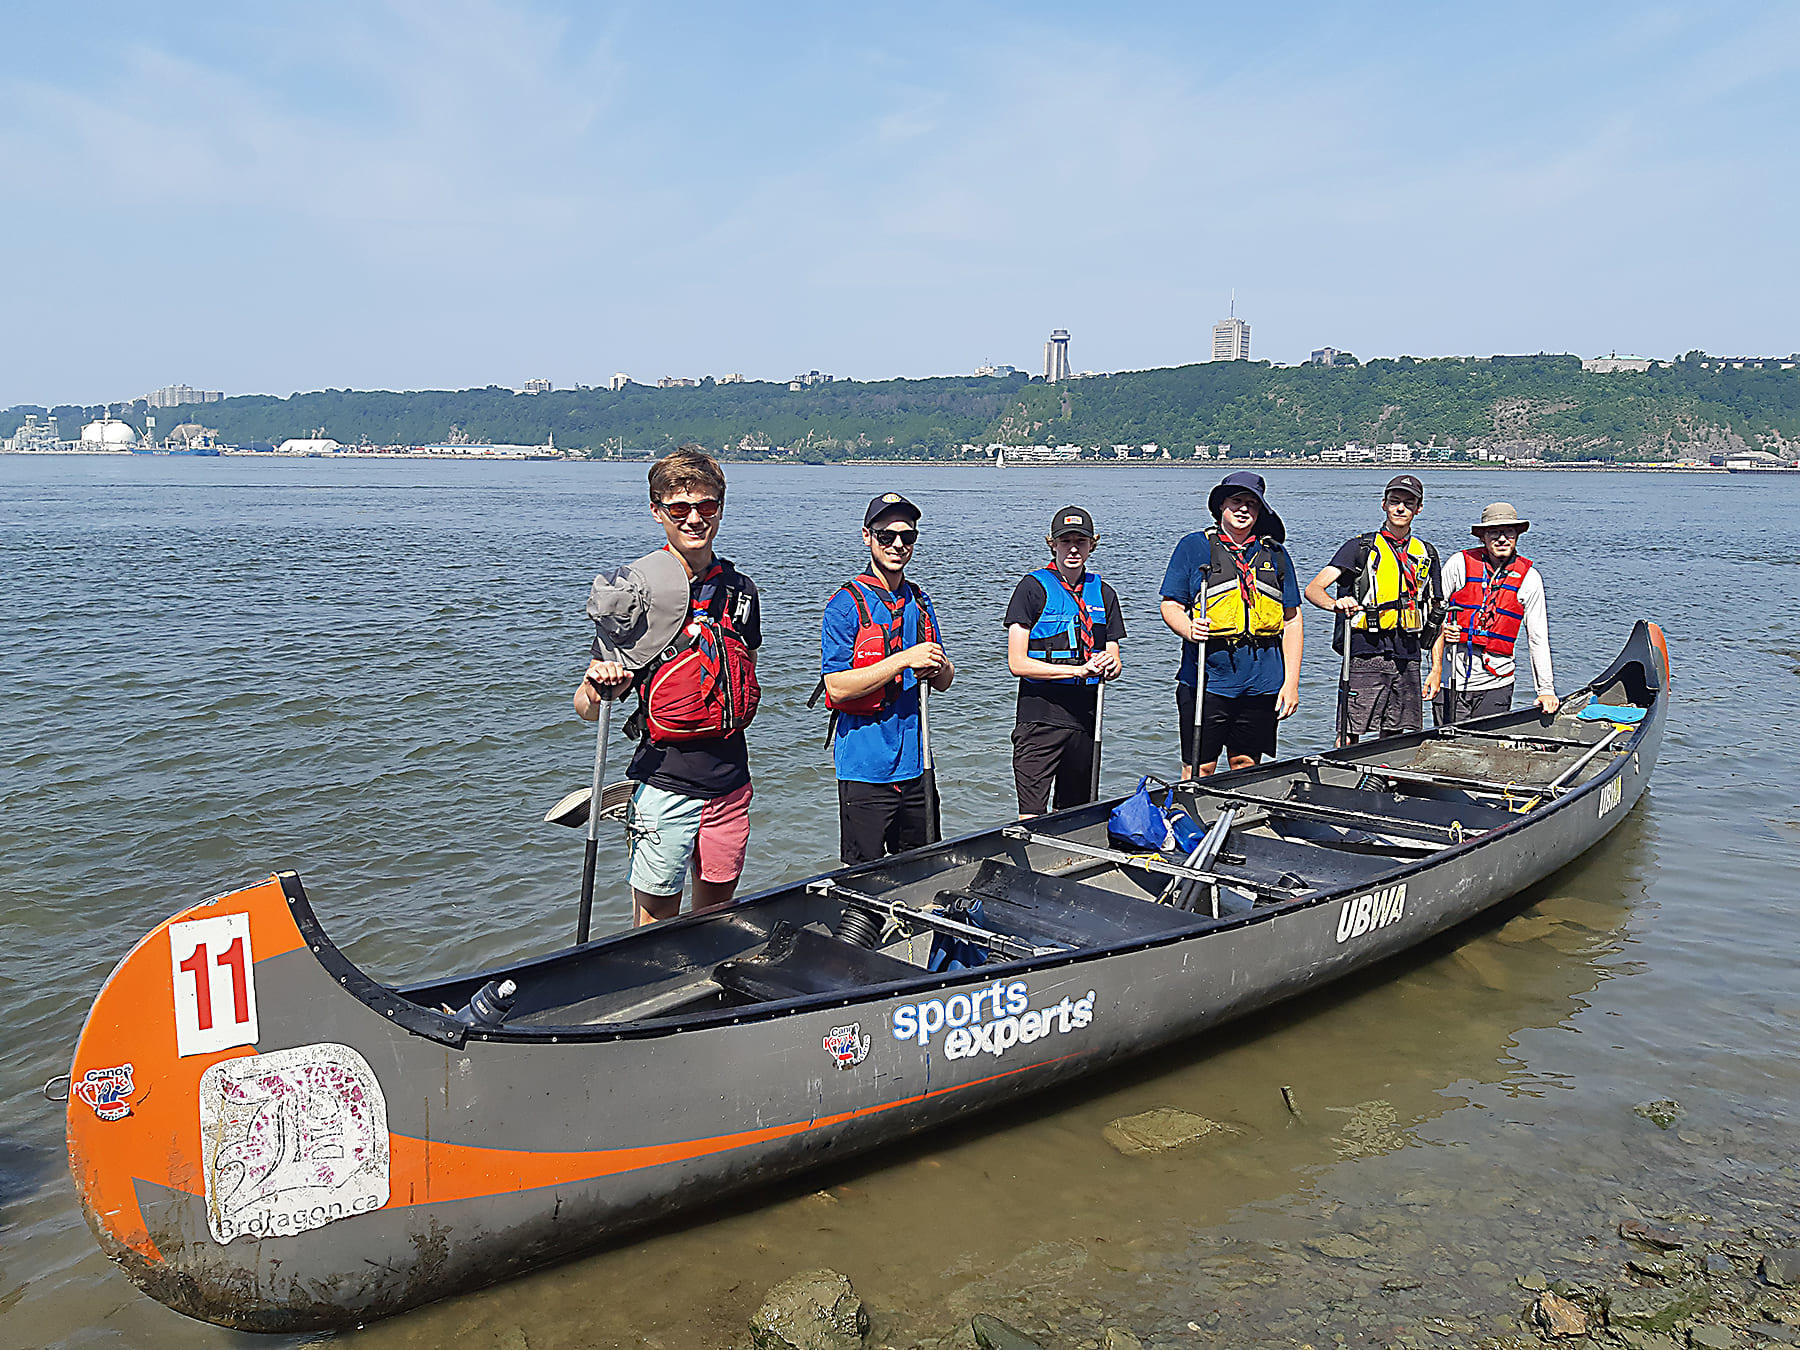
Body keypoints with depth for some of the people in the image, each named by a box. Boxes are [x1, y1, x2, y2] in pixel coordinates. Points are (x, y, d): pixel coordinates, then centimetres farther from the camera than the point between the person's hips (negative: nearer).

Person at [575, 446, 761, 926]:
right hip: (662, 782, -4)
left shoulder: (740, 592, 6)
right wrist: (601, 687, -29)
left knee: (717, 909, 15)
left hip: (729, 782, 4)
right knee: (658, 920, 5)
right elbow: (587, 706, -9)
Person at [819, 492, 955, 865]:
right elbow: (837, 687, -17)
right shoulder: (846, 603, -9)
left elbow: (944, 682, 14)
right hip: (865, 763, -6)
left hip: (915, 763, 6)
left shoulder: (919, 602, 11)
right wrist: (906, 659, -21)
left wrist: (937, 667, -9)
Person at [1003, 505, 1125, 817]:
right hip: (1040, 717, -5)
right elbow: (1017, 662, -10)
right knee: (1031, 818, -10)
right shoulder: (1033, 587, -3)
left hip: (1086, 717, 5)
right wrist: (1079, 669, -18)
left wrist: (1110, 666, -10)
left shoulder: (1103, 593, 12)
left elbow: (1113, 664, 15)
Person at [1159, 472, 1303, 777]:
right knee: (1199, 771, -2)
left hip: (1262, 682, 3)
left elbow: (1292, 621, 12)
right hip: (1207, 677, -3)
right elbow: (1171, 606, 2)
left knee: (1246, 767, 10)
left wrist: (1291, 682, 5)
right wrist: (1188, 630, -21)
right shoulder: (1193, 546, 4)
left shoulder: (1275, 553, 12)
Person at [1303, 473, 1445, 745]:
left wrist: (1437, 668, 10)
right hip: (1365, 655, -4)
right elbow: (1313, 589, -9)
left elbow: (1436, 616, 19)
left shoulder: (1426, 554, 16)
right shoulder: (1361, 547, 3)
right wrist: (1335, 604, -32)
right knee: (1347, 740, -8)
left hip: (1408, 662, 4)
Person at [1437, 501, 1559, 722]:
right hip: (1452, 678, -1)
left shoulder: (1529, 578, 4)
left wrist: (1546, 689, 3)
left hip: (1495, 682, 1)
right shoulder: (1460, 563, 0)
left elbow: (1538, 638, 6)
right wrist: (1440, 629, -15)